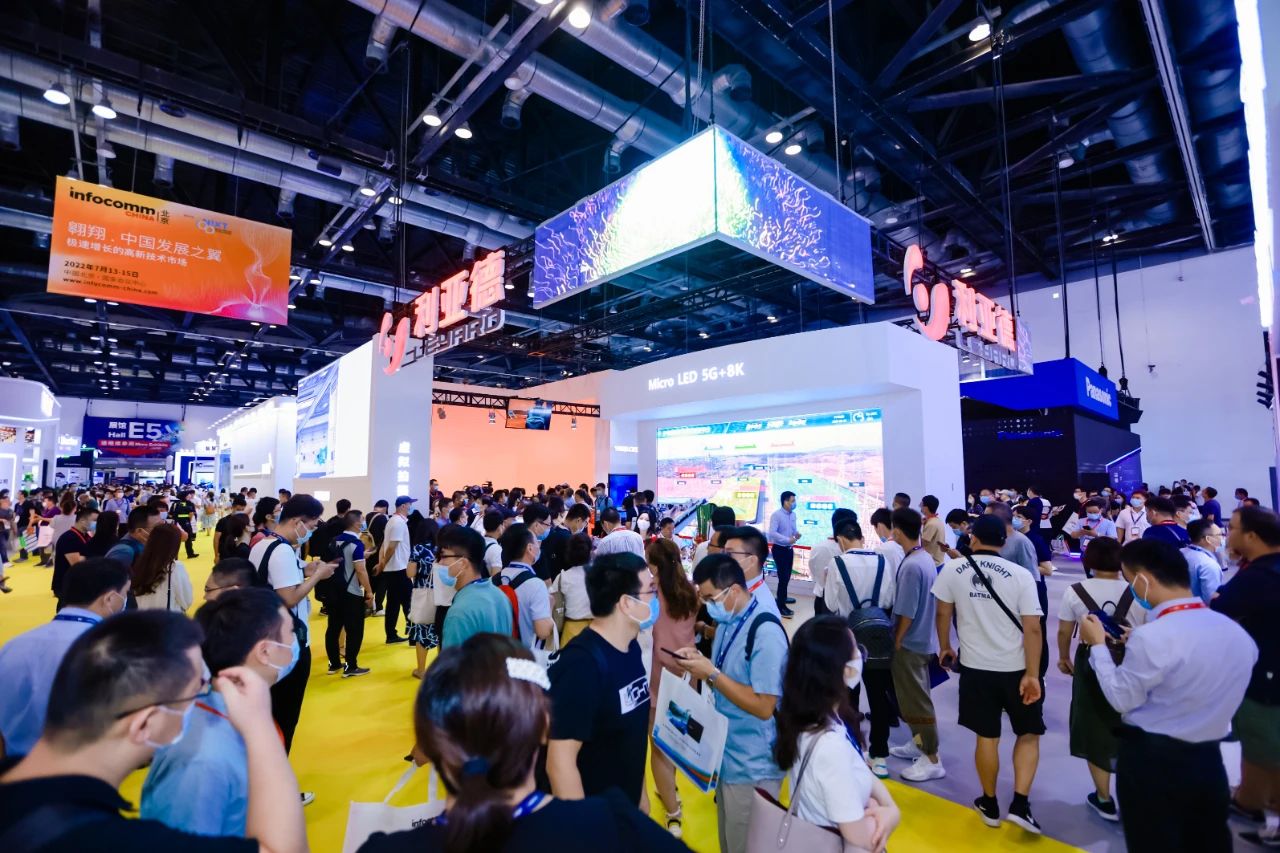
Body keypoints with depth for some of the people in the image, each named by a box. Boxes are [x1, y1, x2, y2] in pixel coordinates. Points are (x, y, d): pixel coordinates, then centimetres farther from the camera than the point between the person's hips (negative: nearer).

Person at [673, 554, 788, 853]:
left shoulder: (766, 632, -26)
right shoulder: (729, 622, 1)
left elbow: (763, 706, -26)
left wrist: (711, 673, -26)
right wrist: (699, 662, -8)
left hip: (753, 766, -8)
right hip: (727, 754, 8)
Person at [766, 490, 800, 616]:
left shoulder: (793, 514, 5)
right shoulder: (776, 515, -18)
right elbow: (772, 533, -25)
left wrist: (796, 533, -7)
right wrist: (788, 540, -26)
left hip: (789, 549, 8)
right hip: (779, 549, -8)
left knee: (787, 575, 20)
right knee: (783, 576, -7)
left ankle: (782, 597, 39)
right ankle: (781, 606, 0)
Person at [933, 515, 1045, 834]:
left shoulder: (952, 568, -5)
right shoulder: (1021, 575, -9)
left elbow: (943, 612, 2)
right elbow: (1032, 628, -12)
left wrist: (945, 647, 17)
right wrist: (1032, 675, -9)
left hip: (976, 668, 1)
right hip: (1017, 669, -1)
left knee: (987, 737, 13)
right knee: (1028, 735, 18)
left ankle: (990, 806, 27)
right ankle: (1019, 804, 10)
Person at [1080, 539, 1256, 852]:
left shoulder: (1152, 636, -24)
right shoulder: (1237, 632, -1)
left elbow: (1122, 699, -13)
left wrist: (1098, 645, -4)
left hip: (1151, 760, -6)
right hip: (1208, 760, 6)